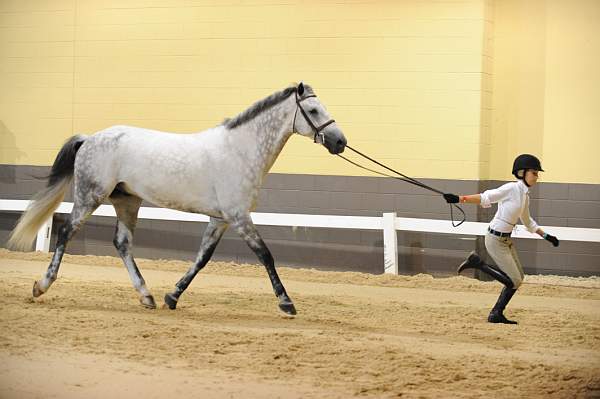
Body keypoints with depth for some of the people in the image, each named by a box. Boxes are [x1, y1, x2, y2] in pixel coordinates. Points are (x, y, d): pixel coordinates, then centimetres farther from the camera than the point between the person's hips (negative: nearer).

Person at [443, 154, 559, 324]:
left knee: (518, 278, 11)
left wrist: (546, 236, 26)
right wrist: (459, 199, -29)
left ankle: (496, 314, 17)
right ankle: (478, 263, 2)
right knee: (514, 281, -7)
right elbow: (485, 198, -20)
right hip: (495, 240, -9)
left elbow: (528, 222, 26)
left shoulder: (525, 195, 11)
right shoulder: (511, 189, -16)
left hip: (506, 240, 9)